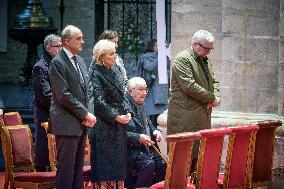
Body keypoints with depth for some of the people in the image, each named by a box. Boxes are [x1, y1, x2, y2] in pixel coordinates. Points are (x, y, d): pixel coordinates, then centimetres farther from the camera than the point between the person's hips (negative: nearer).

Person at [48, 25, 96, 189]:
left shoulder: (80, 61, 16)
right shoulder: (58, 63, -11)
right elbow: (64, 95, -17)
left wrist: (87, 115, 5)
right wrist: (85, 114, -14)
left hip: (81, 122, 8)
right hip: (67, 123, -8)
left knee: (78, 166, 10)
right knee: (66, 168, -5)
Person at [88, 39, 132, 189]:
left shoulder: (114, 74, 13)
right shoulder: (95, 74, -10)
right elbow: (99, 101, -16)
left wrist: (127, 113, 2)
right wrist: (116, 117, -16)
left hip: (118, 125, 8)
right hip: (104, 126, -8)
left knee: (118, 159, 8)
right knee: (105, 161, -5)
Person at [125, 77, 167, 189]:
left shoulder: (141, 106, 17)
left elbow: (148, 124, 30)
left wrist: (155, 131, 8)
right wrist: (138, 137, -27)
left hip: (145, 148, 8)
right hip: (130, 149, -8)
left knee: (163, 163, -12)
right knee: (148, 163, -30)